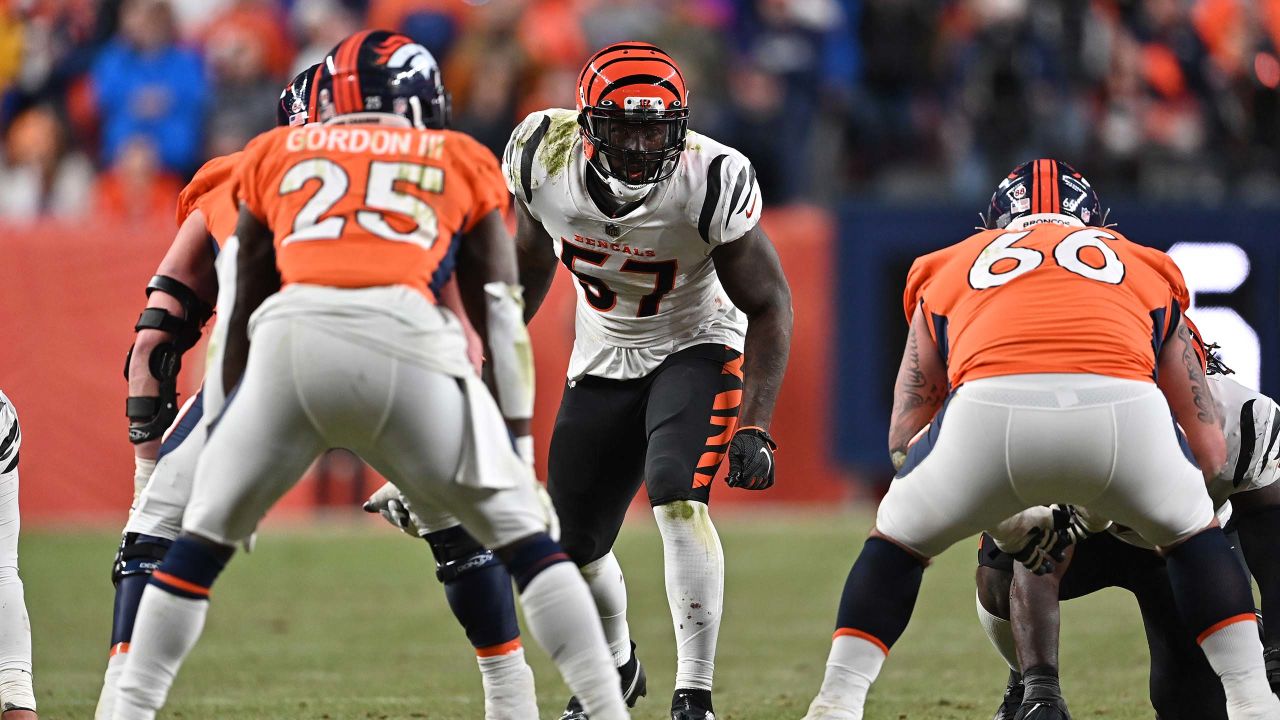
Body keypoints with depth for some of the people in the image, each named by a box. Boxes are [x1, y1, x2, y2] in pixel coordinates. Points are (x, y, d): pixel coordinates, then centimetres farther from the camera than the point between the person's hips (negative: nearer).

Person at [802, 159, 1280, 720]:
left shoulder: (953, 268, 38)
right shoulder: (1146, 269, 39)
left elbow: (904, 437, 36)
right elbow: (1209, 449, 38)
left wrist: (1000, 521, 49)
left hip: (990, 405, 0)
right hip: (1123, 406, 0)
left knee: (897, 541, 29)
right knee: (1192, 534, 32)